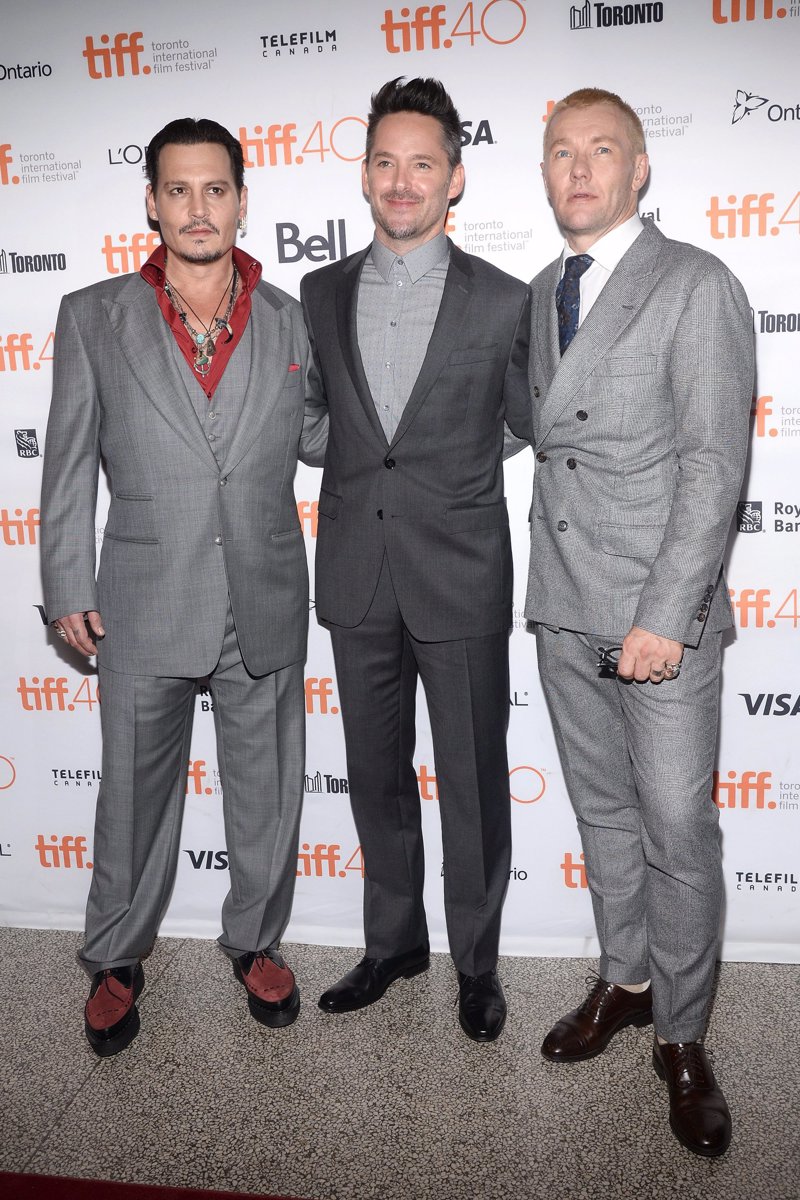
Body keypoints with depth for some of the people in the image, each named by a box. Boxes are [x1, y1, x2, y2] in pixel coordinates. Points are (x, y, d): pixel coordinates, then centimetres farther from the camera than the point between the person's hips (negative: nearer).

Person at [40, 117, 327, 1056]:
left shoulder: (289, 321, 4)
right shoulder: (92, 318, 0)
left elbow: (315, 437, 13)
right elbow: (70, 464, 2)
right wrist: (67, 589, -1)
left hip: (264, 608, 2)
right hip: (144, 608, -1)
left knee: (267, 791, 14)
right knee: (135, 793, 12)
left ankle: (256, 939, 38)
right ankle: (115, 960, 35)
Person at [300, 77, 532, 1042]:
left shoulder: (502, 302, -3)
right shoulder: (320, 296, 7)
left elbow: (534, 425, 9)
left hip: (460, 580, -3)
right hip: (357, 580, 3)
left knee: (473, 782, 8)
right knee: (376, 775, 15)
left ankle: (477, 961, 29)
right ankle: (394, 943, 36)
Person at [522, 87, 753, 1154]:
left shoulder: (697, 286, -7)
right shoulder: (542, 292, 14)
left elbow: (715, 464, -13)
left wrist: (665, 617, -19)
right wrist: (551, 585, 6)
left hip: (662, 614, -6)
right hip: (565, 608, 6)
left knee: (678, 831, 1)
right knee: (603, 812, 17)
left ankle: (681, 1036, 20)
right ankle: (624, 980, 35)